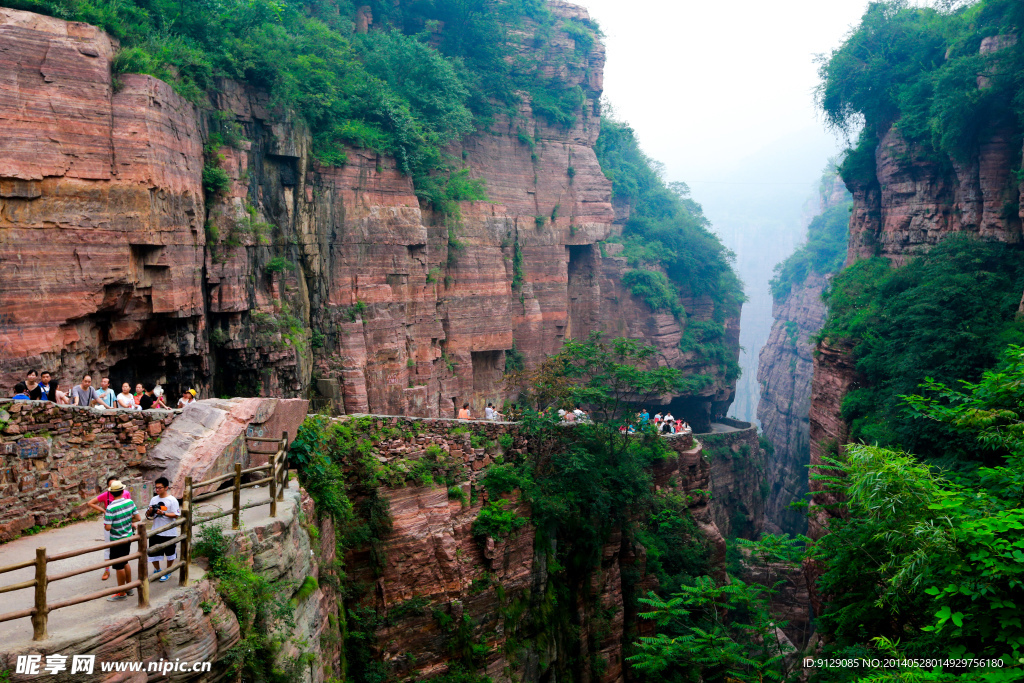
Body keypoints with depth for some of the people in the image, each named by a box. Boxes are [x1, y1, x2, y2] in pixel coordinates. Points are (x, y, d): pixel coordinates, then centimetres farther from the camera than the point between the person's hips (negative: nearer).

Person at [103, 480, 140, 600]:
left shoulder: (111, 508, -22)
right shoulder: (130, 502, -5)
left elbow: (108, 527, -22)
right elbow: (137, 518, 1)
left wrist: (105, 518, -2)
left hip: (117, 540, -6)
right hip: (128, 537, 6)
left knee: (119, 566, 5)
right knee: (125, 562, 22)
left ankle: (122, 593, 15)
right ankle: (129, 588, 31)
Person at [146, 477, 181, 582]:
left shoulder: (172, 500, -11)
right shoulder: (154, 499, 5)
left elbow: (176, 514, -16)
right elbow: (148, 516, 9)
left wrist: (163, 513, -27)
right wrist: (150, 511, -14)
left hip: (169, 533, -5)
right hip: (156, 532, 5)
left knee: (170, 553, 11)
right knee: (153, 553, 9)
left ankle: (168, 572, 30)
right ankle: (157, 570, 31)